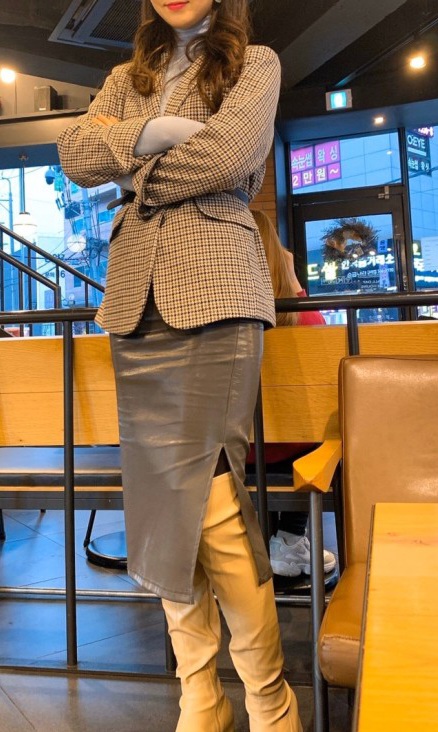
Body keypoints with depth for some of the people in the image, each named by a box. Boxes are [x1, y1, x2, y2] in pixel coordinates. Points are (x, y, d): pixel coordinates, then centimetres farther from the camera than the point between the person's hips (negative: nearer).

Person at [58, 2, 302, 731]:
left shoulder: (255, 63, 14)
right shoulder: (127, 77, 26)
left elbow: (231, 153, -6)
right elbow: (75, 153, 8)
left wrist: (139, 176, 5)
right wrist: (158, 132, -3)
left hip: (215, 291, -4)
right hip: (137, 297, 5)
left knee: (209, 498, -12)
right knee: (158, 493, 1)